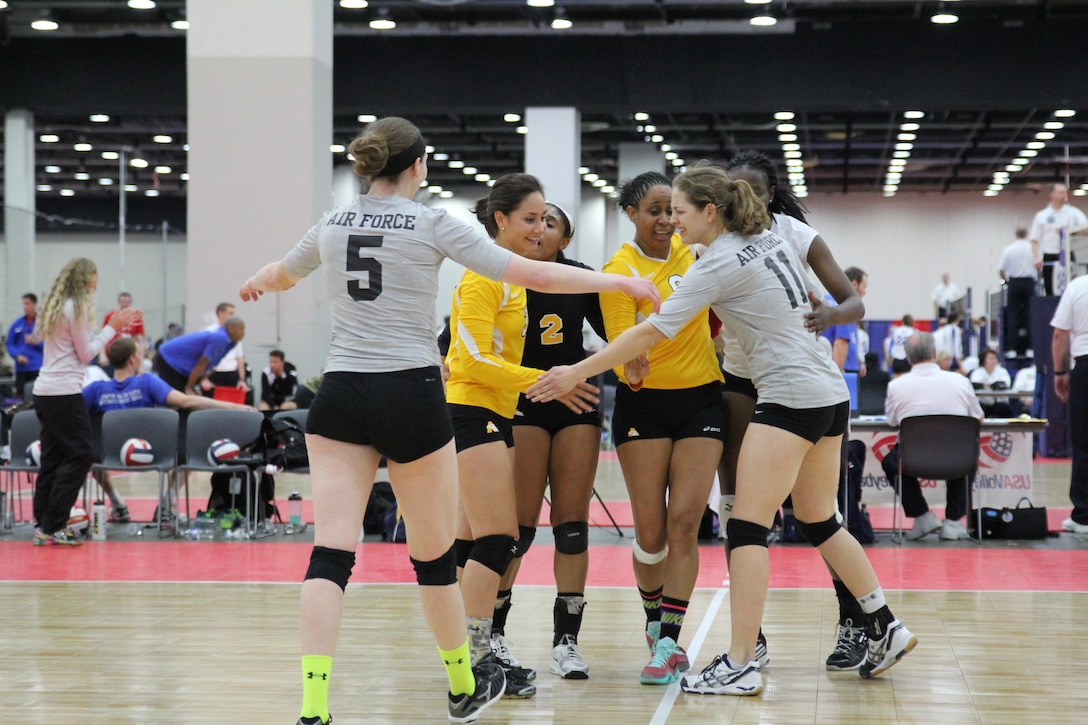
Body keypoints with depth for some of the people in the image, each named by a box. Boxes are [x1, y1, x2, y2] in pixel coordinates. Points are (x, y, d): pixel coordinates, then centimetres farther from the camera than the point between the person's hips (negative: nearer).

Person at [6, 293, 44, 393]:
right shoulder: (17, 324, 8)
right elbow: (10, 344, 10)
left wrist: (37, 342, -15)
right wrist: (17, 356, -7)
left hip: (38, 367, -3)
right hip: (21, 367, 3)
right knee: (19, 395, 6)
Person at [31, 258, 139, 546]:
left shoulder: (56, 306, 16)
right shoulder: (77, 309, -11)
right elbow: (86, 354, -7)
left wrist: (114, 327, 20)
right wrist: (112, 328, 0)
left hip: (44, 391, 9)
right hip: (64, 391, -9)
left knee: (52, 457, 10)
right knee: (79, 456, -4)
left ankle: (43, 526, 10)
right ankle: (52, 527, -6)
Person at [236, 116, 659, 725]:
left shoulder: (333, 224, 10)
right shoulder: (433, 224, -4)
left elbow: (280, 276, 31)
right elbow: (530, 274, -6)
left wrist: (254, 285, 56)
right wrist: (617, 281, 4)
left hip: (340, 399, 4)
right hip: (411, 396, -3)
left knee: (331, 553, -3)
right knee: (434, 554, 11)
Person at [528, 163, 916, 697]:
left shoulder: (718, 266, -13)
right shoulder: (769, 238, 10)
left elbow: (650, 333, -15)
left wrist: (577, 372, -12)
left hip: (790, 397, -9)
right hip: (830, 391, 9)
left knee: (747, 527, -9)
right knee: (819, 523, 18)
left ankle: (740, 666, -13)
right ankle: (886, 629, 20)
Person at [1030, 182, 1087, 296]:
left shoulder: (1073, 212, 7)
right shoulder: (1041, 216, 7)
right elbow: (1034, 241, 7)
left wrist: (1069, 230, -20)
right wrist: (1037, 258, -9)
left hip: (1068, 256, 0)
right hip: (1049, 258, 0)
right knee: (1050, 292, 0)